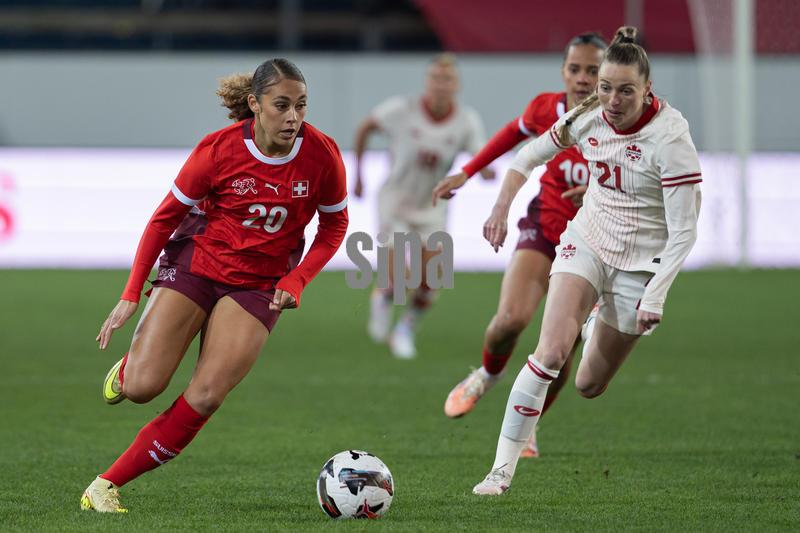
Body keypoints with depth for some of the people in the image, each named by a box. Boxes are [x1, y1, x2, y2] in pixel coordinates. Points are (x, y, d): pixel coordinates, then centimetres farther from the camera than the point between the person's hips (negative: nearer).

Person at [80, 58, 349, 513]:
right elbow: (166, 216, -4)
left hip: (260, 285, 1)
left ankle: (107, 486, -6)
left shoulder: (322, 155, -13)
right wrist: (131, 295, -7)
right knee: (142, 387, -15)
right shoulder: (219, 150, -16)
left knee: (205, 398, -16)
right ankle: (126, 369, 25)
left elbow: (335, 225, 5)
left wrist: (297, 281, -10)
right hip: (196, 263, -1)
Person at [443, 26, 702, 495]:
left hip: (641, 263, -2)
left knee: (589, 386, 7)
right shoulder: (588, 120, -10)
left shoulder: (669, 138, -24)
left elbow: (684, 232, -22)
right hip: (586, 242, 3)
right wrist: (500, 212, 7)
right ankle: (503, 469, -15)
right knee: (552, 351, -22)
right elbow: (529, 157, 11)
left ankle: (598, 329, 46)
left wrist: (655, 298, -25)